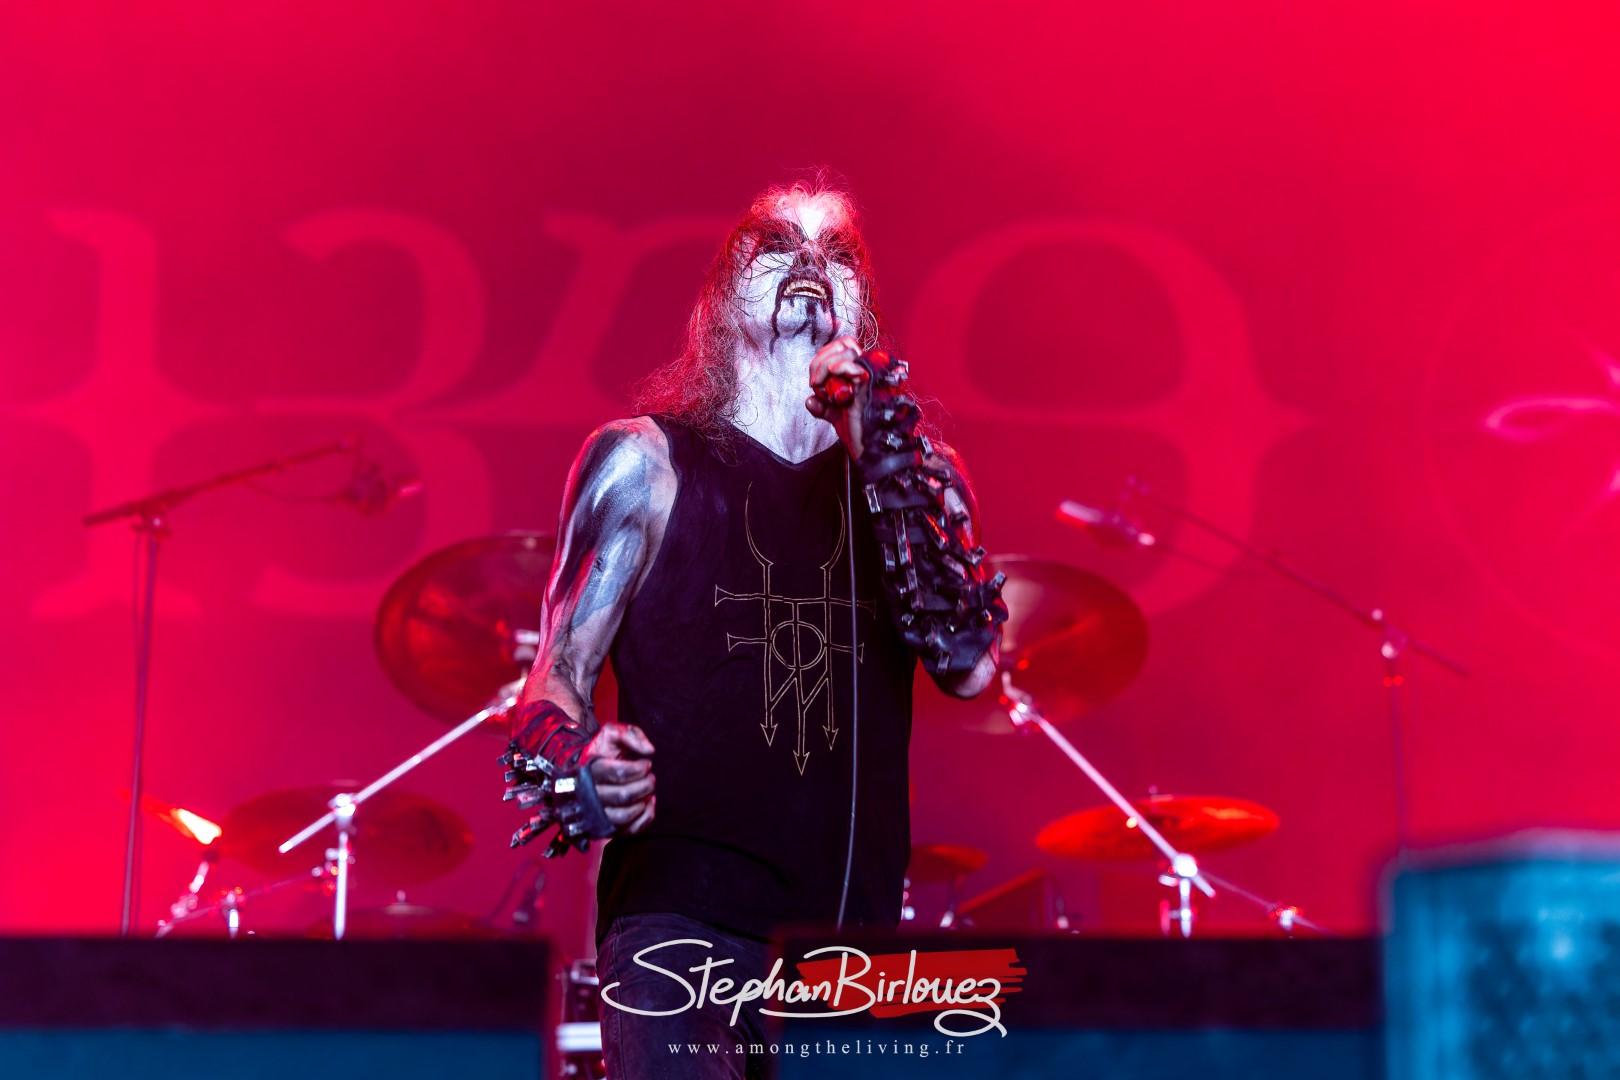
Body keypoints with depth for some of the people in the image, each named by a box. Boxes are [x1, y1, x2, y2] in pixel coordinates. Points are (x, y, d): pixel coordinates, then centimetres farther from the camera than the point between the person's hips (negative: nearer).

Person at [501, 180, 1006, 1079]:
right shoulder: (647, 461, 4)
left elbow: (969, 668, -4)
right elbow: (559, 674, 4)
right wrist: (580, 775, -19)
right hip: (682, 910, -3)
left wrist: (881, 447, -9)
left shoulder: (912, 471, 12)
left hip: (854, 928, 4)